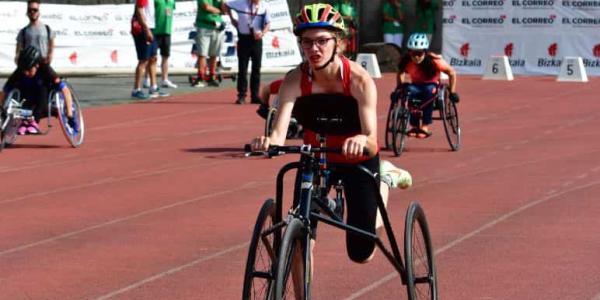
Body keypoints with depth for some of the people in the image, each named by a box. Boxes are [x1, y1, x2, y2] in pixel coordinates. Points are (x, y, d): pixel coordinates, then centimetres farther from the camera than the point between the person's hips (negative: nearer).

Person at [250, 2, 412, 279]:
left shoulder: (358, 79, -28)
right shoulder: (295, 80, -24)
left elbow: (372, 140, -36)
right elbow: (279, 132, -35)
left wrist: (361, 141, -60)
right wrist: (268, 141, -59)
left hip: (358, 160, -2)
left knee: (361, 253, 6)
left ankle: (386, 178, 31)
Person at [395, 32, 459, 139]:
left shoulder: (433, 61, -24)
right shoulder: (406, 61, -17)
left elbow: (452, 73, -13)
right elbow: (400, 73, 4)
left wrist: (452, 92, -12)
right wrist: (400, 87, -10)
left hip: (431, 85, -2)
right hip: (415, 86, 2)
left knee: (429, 90, -38)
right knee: (409, 90, -35)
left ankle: (425, 126, -31)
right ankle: (414, 126, -22)